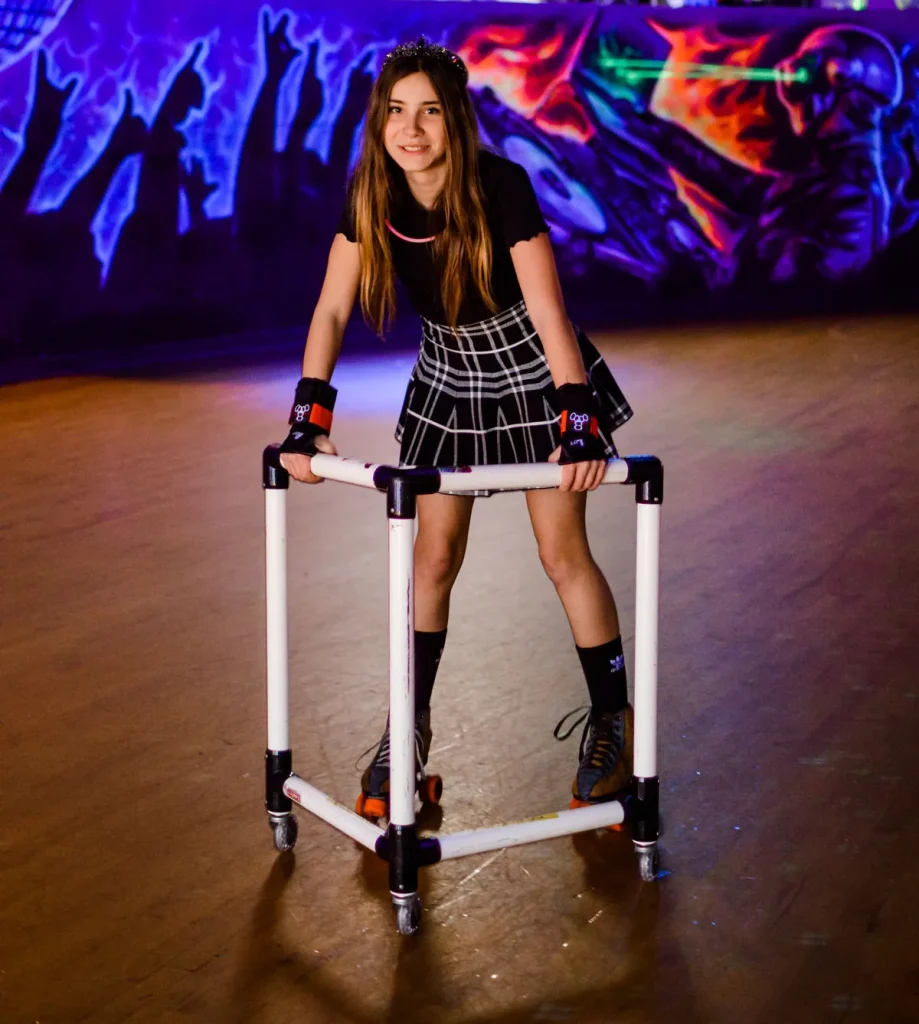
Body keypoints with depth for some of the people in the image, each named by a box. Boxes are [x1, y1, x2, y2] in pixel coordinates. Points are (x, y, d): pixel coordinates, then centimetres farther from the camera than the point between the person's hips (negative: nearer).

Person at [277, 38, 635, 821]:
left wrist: (577, 422, -37)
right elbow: (333, 310, -13)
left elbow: (549, 312, -30)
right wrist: (308, 420, -21)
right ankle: (409, 727, 20)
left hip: (531, 368, -4)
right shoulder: (372, 195, -15)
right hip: (449, 375, 4)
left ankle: (612, 721, 16)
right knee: (434, 557, 8)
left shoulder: (500, 186, -27)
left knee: (564, 553, 0)